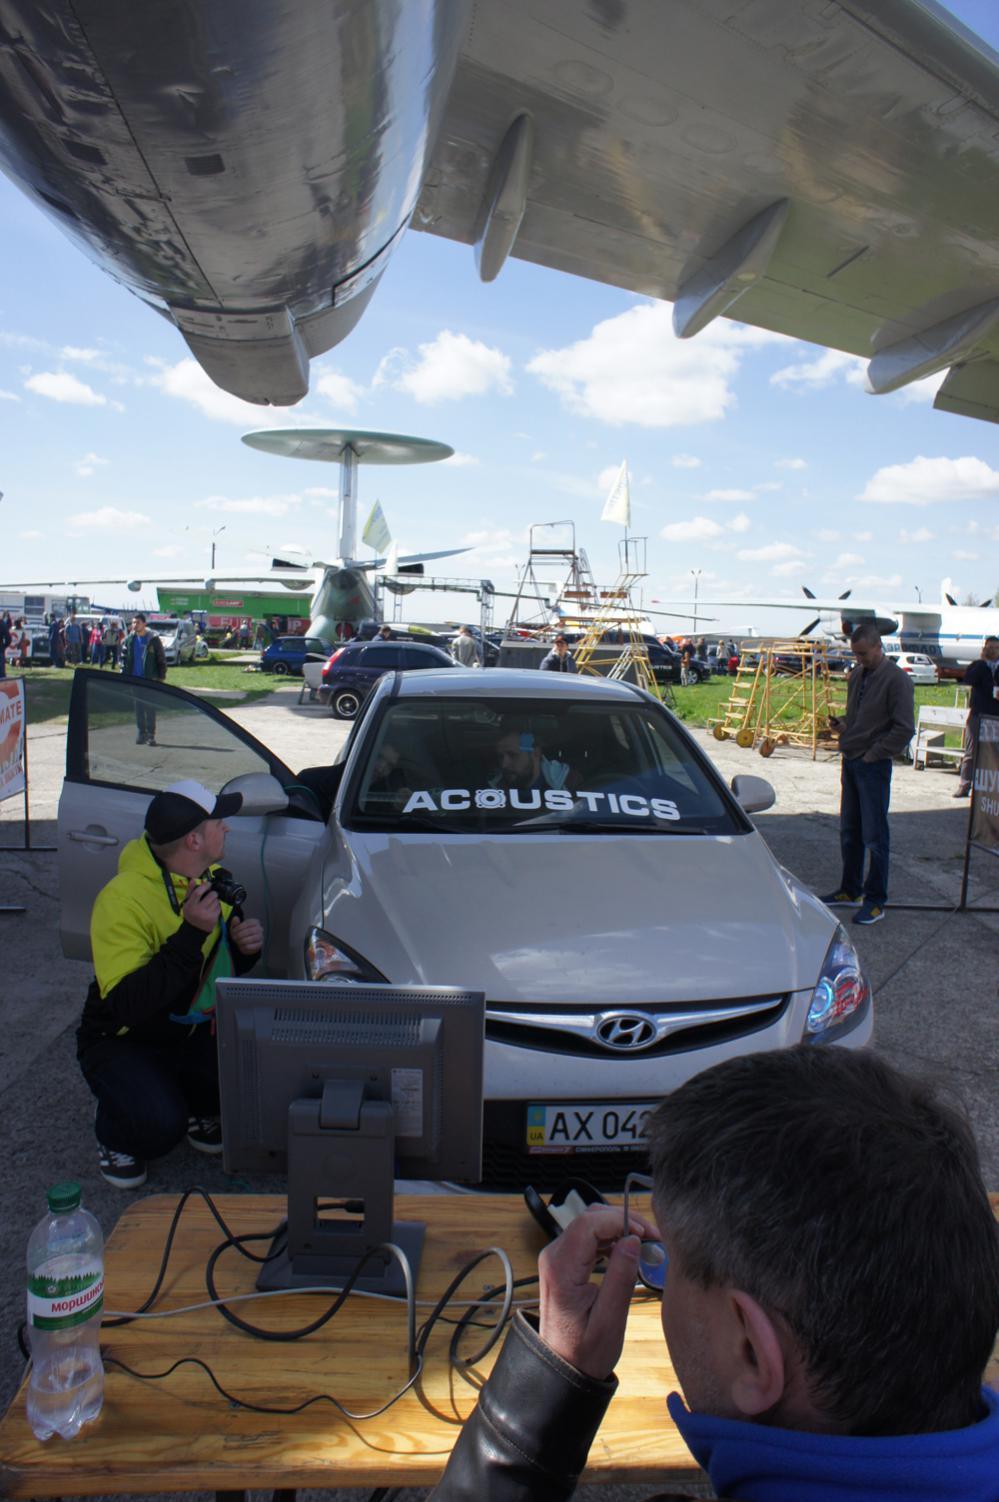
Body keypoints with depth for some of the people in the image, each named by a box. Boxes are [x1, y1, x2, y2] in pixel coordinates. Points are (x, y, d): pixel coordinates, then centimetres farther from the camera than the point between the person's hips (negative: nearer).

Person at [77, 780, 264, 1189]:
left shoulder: (214, 878, -3)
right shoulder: (123, 898, -27)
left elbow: (228, 965, 11)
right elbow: (126, 1005, -34)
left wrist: (248, 944, -13)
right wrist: (191, 934, -39)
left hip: (197, 1031, 6)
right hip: (123, 1042, -6)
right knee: (158, 1125, -31)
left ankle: (197, 1109, 14)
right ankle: (114, 1138, 7)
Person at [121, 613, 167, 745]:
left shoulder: (153, 639, -5)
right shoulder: (129, 639, 6)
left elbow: (162, 659, -2)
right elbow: (124, 657, 13)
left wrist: (161, 677, -6)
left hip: (150, 679, -4)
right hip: (135, 679, 4)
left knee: (150, 707, -2)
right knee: (138, 707, 7)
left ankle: (151, 735, 3)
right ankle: (141, 733, 14)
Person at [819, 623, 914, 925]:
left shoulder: (896, 679, -12)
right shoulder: (857, 675, 10)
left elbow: (904, 729, -14)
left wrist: (874, 754, -13)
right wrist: (843, 724, 3)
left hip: (873, 765, -7)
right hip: (851, 761, 7)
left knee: (874, 835, -1)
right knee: (849, 832, 15)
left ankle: (875, 901, 8)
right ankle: (850, 890, 28)